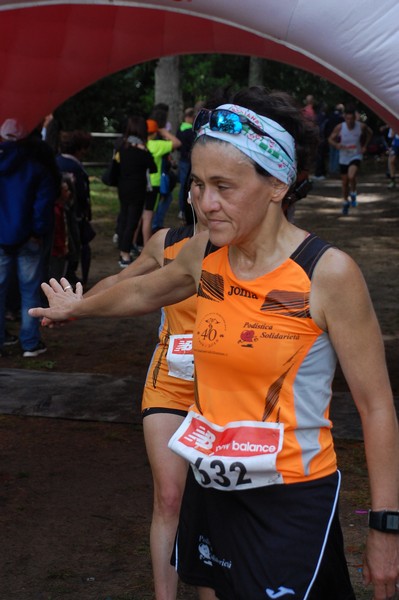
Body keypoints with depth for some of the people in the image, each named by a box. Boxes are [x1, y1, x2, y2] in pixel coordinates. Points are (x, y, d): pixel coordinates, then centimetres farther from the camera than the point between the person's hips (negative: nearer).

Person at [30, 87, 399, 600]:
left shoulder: (328, 273, -17)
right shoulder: (203, 255, -1)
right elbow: (144, 291, 22)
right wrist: (79, 306, 39)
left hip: (293, 498, -5)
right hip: (210, 486, 5)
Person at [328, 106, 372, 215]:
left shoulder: (361, 126, -11)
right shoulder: (339, 127, -12)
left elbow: (370, 133, 10)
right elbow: (330, 139, -3)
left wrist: (364, 146, 1)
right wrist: (336, 145, -25)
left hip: (356, 156, -2)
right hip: (344, 158, 2)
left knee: (351, 176, -28)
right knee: (344, 182, 11)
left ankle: (353, 193, 2)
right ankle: (345, 202, 33)